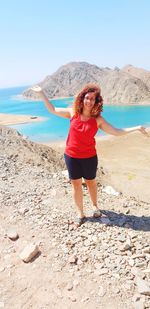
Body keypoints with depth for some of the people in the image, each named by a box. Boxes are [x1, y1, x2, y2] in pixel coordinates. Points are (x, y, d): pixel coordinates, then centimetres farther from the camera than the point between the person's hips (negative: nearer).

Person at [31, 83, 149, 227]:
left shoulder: (98, 119, -8)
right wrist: (41, 93, 5)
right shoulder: (73, 112, -5)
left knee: (91, 182, 17)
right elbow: (52, 110, 5)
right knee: (76, 184, 10)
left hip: (89, 157, -1)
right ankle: (80, 213, 26)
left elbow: (116, 132, -10)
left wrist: (136, 128, -19)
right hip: (71, 156, 1)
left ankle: (94, 205, 43)